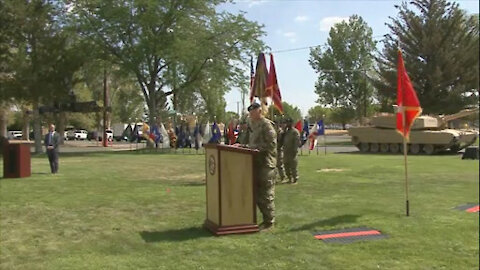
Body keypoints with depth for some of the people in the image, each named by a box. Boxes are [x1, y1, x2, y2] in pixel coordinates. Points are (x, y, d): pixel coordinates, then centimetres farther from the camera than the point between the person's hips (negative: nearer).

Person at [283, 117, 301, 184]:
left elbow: (297, 142, -14)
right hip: (286, 153, 8)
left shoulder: (295, 131, -8)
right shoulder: (286, 131, 15)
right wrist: (284, 149, 5)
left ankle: (295, 179, 4)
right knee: (286, 167, 11)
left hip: (292, 153, -7)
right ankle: (289, 179, 21)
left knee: (293, 167, -5)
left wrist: (294, 150, -19)